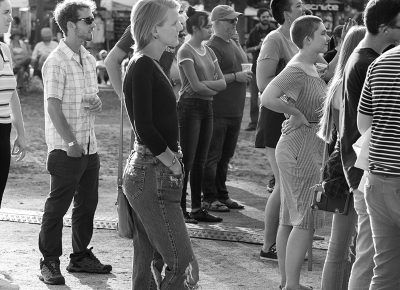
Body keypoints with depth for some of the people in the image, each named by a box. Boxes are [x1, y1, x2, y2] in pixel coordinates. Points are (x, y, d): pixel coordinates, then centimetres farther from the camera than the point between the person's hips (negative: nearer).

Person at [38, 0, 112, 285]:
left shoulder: (89, 59, 12)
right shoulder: (56, 63, -14)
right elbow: (54, 107, -18)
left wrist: (97, 102, -1)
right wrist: (70, 142, -24)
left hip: (90, 146, 8)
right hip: (66, 149, -8)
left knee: (87, 203, 15)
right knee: (57, 206, -1)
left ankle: (81, 256, 28)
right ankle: (50, 262, 8)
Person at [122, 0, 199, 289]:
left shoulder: (151, 65, 14)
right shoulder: (142, 67, -15)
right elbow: (144, 128, -21)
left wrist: (172, 159, 7)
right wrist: (172, 163, -12)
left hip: (153, 172, 10)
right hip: (152, 175, -10)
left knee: (149, 264, 13)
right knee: (182, 265, -8)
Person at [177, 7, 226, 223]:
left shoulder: (208, 51, 14)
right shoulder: (186, 51, -9)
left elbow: (222, 82, 8)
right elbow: (195, 85, -16)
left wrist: (205, 84, -8)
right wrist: (214, 87, -1)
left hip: (207, 107, 7)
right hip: (190, 107, -7)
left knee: (200, 161, 9)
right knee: (187, 160, -5)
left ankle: (197, 208, 14)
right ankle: (180, 208, 0)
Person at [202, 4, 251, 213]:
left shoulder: (234, 45, 17)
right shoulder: (212, 47, -12)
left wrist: (246, 75, 12)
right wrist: (235, 76, -20)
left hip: (235, 110, 9)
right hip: (218, 111, -9)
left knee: (226, 156, 15)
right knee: (212, 155, -3)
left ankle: (222, 195, 23)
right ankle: (209, 198, 2)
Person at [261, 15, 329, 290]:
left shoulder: (311, 66, 12)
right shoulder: (297, 70, -19)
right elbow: (268, 98, -32)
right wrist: (296, 113, -21)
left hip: (309, 145, 10)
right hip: (302, 146, -10)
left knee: (290, 219, 13)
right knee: (306, 220, -6)